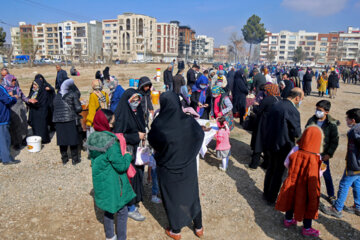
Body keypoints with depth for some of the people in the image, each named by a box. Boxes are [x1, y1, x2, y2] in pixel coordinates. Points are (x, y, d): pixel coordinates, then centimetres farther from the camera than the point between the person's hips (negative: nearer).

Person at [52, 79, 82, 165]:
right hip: (71, 120, -4)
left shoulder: (57, 96, 11)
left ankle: (64, 159, 21)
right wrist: (75, 113, 11)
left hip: (58, 121, 4)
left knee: (62, 141, 11)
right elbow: (78, 108, -8)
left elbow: (54, 108, 12)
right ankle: (75, 159, 13)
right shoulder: (73, 94, -4)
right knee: (73, 139, 6)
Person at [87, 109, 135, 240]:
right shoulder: (110, 142, -27)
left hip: (100, 182, 8)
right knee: (122, 211, 10)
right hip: (112, 184, -8)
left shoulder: (92, 138, -2)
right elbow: (121, 166, -23)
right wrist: (128, 156, -6)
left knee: (108, 209, 24)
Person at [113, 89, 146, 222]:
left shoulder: (138, 111, 5)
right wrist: (136, 136, -19)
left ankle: (134, 201, 34)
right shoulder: (122, 115, -19)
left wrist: (143, 135, 3)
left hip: (138, 149, 8)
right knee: (130, 177, 1)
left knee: (138, 175, 15)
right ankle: (130, 208, 17)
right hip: (127, 151, -8)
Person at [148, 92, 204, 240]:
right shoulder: (189, 121, -18)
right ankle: (198, 227, 41)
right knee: (192, 194, 23)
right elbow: (200, 135, 1)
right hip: (188, 167, 2)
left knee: (172, 197, 19)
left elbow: (152, 143, -5)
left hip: (168, 168, -2)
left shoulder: (158, 125, -25)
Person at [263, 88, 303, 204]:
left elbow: (267, 124, 7)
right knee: (278, 172, 10)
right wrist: (300, 132, 4)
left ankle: (266, 193, 37)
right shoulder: (293, 111, -22)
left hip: (270, 142, 7)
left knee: (271, 168, 23)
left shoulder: (276, 105, 1)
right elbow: (296, 132, -16)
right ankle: (271, 198, 24)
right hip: (282, 146, -7)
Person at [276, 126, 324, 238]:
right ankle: (307, 229, 37)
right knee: (309, 207, 18)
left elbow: (287, 164, 0)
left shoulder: (295, 151, -16)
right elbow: (314, 178, -27)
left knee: (291, 200, 26)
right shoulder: (314, 159, -30)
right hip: (305, 190, -4)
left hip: (292, 186, 5)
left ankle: (288, 220, 48)